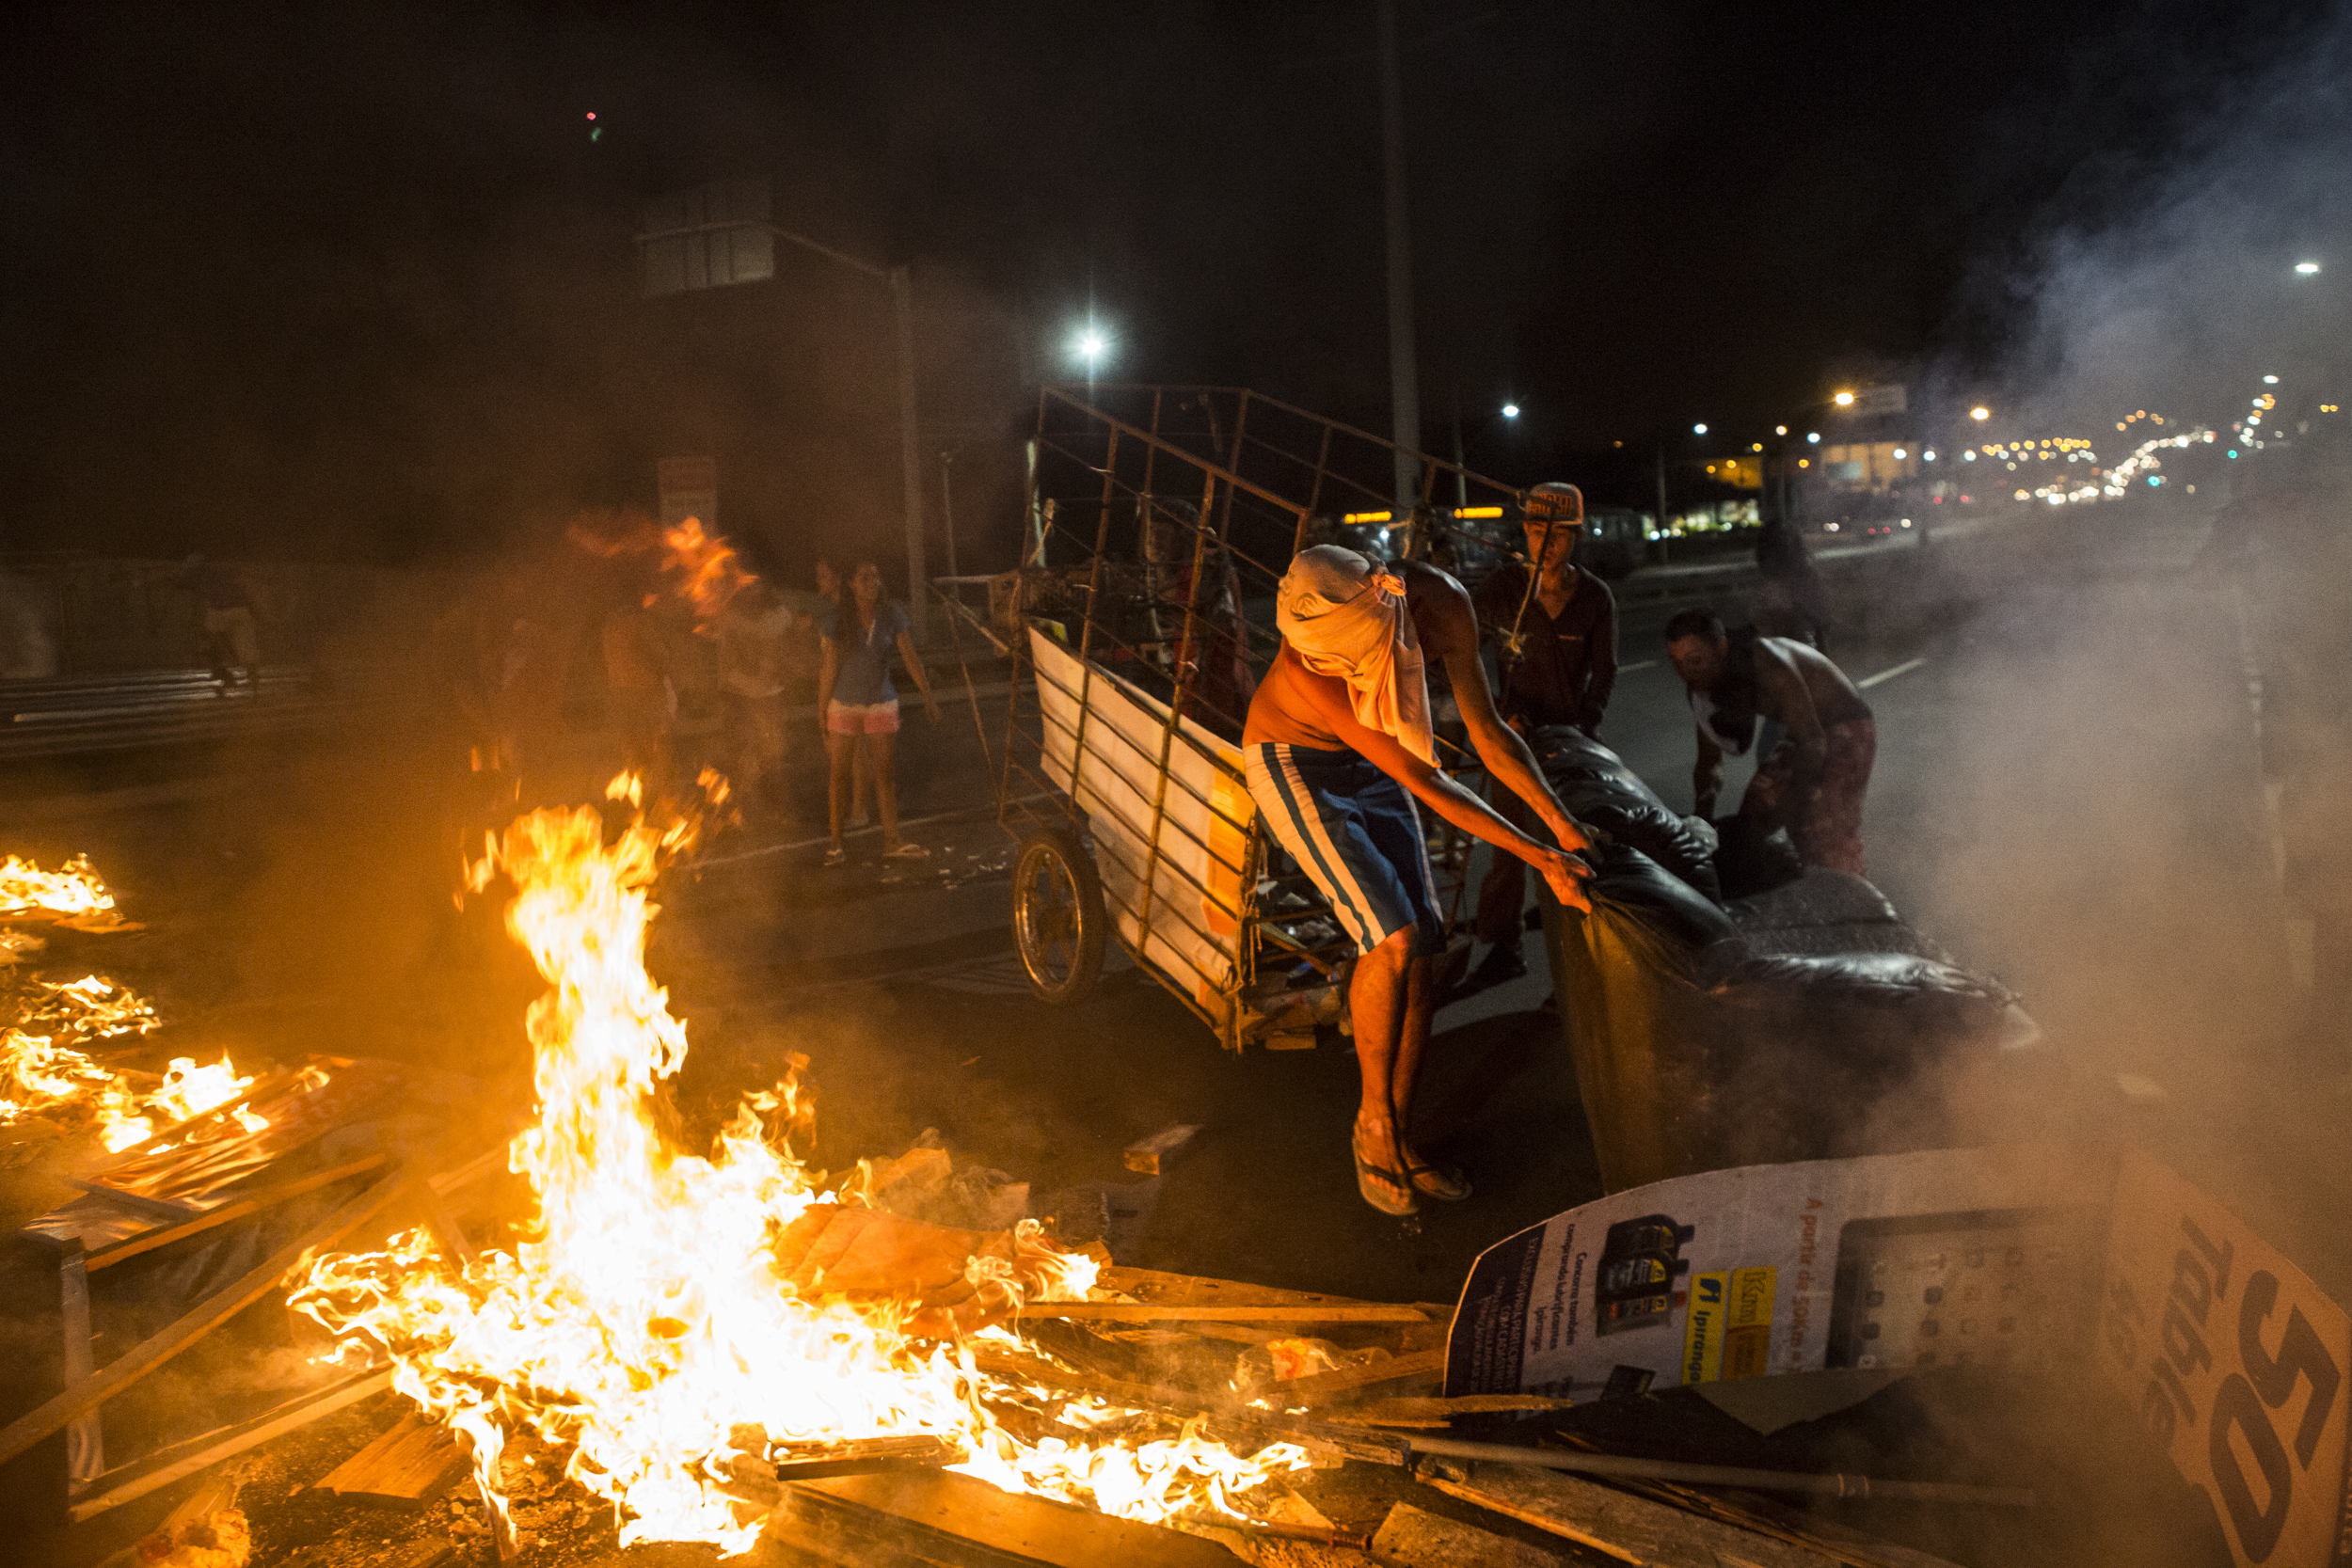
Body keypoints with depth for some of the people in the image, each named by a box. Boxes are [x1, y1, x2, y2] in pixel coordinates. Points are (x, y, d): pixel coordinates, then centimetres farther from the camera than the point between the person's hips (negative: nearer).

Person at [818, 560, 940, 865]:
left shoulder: (892, 616, -5)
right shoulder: (837, 620, -9)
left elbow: (910, 656, -6)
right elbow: (830, 666, -5)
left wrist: (927, 693, -13)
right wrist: (821, 709, -3)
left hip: (882, 703, 1)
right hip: (844, 704, -1)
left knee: (884, 772, 5)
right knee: (838, 772, 3)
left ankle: (892, 840, 11)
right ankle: (836, 844, 11)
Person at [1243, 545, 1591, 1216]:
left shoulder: (1439, 600, -23)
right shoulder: (1308, 667, -36)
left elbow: (1486, 729, -11)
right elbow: (1424, 781, -32)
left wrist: (1563, 823, -19)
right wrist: (1538, 857, -30)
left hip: (1368, 766, 5)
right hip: (1292, 764, -5)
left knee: (1419, 957, -3)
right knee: (1392, 939, -21)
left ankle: (1397, 1141, 11)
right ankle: (1373, 1119, -1)